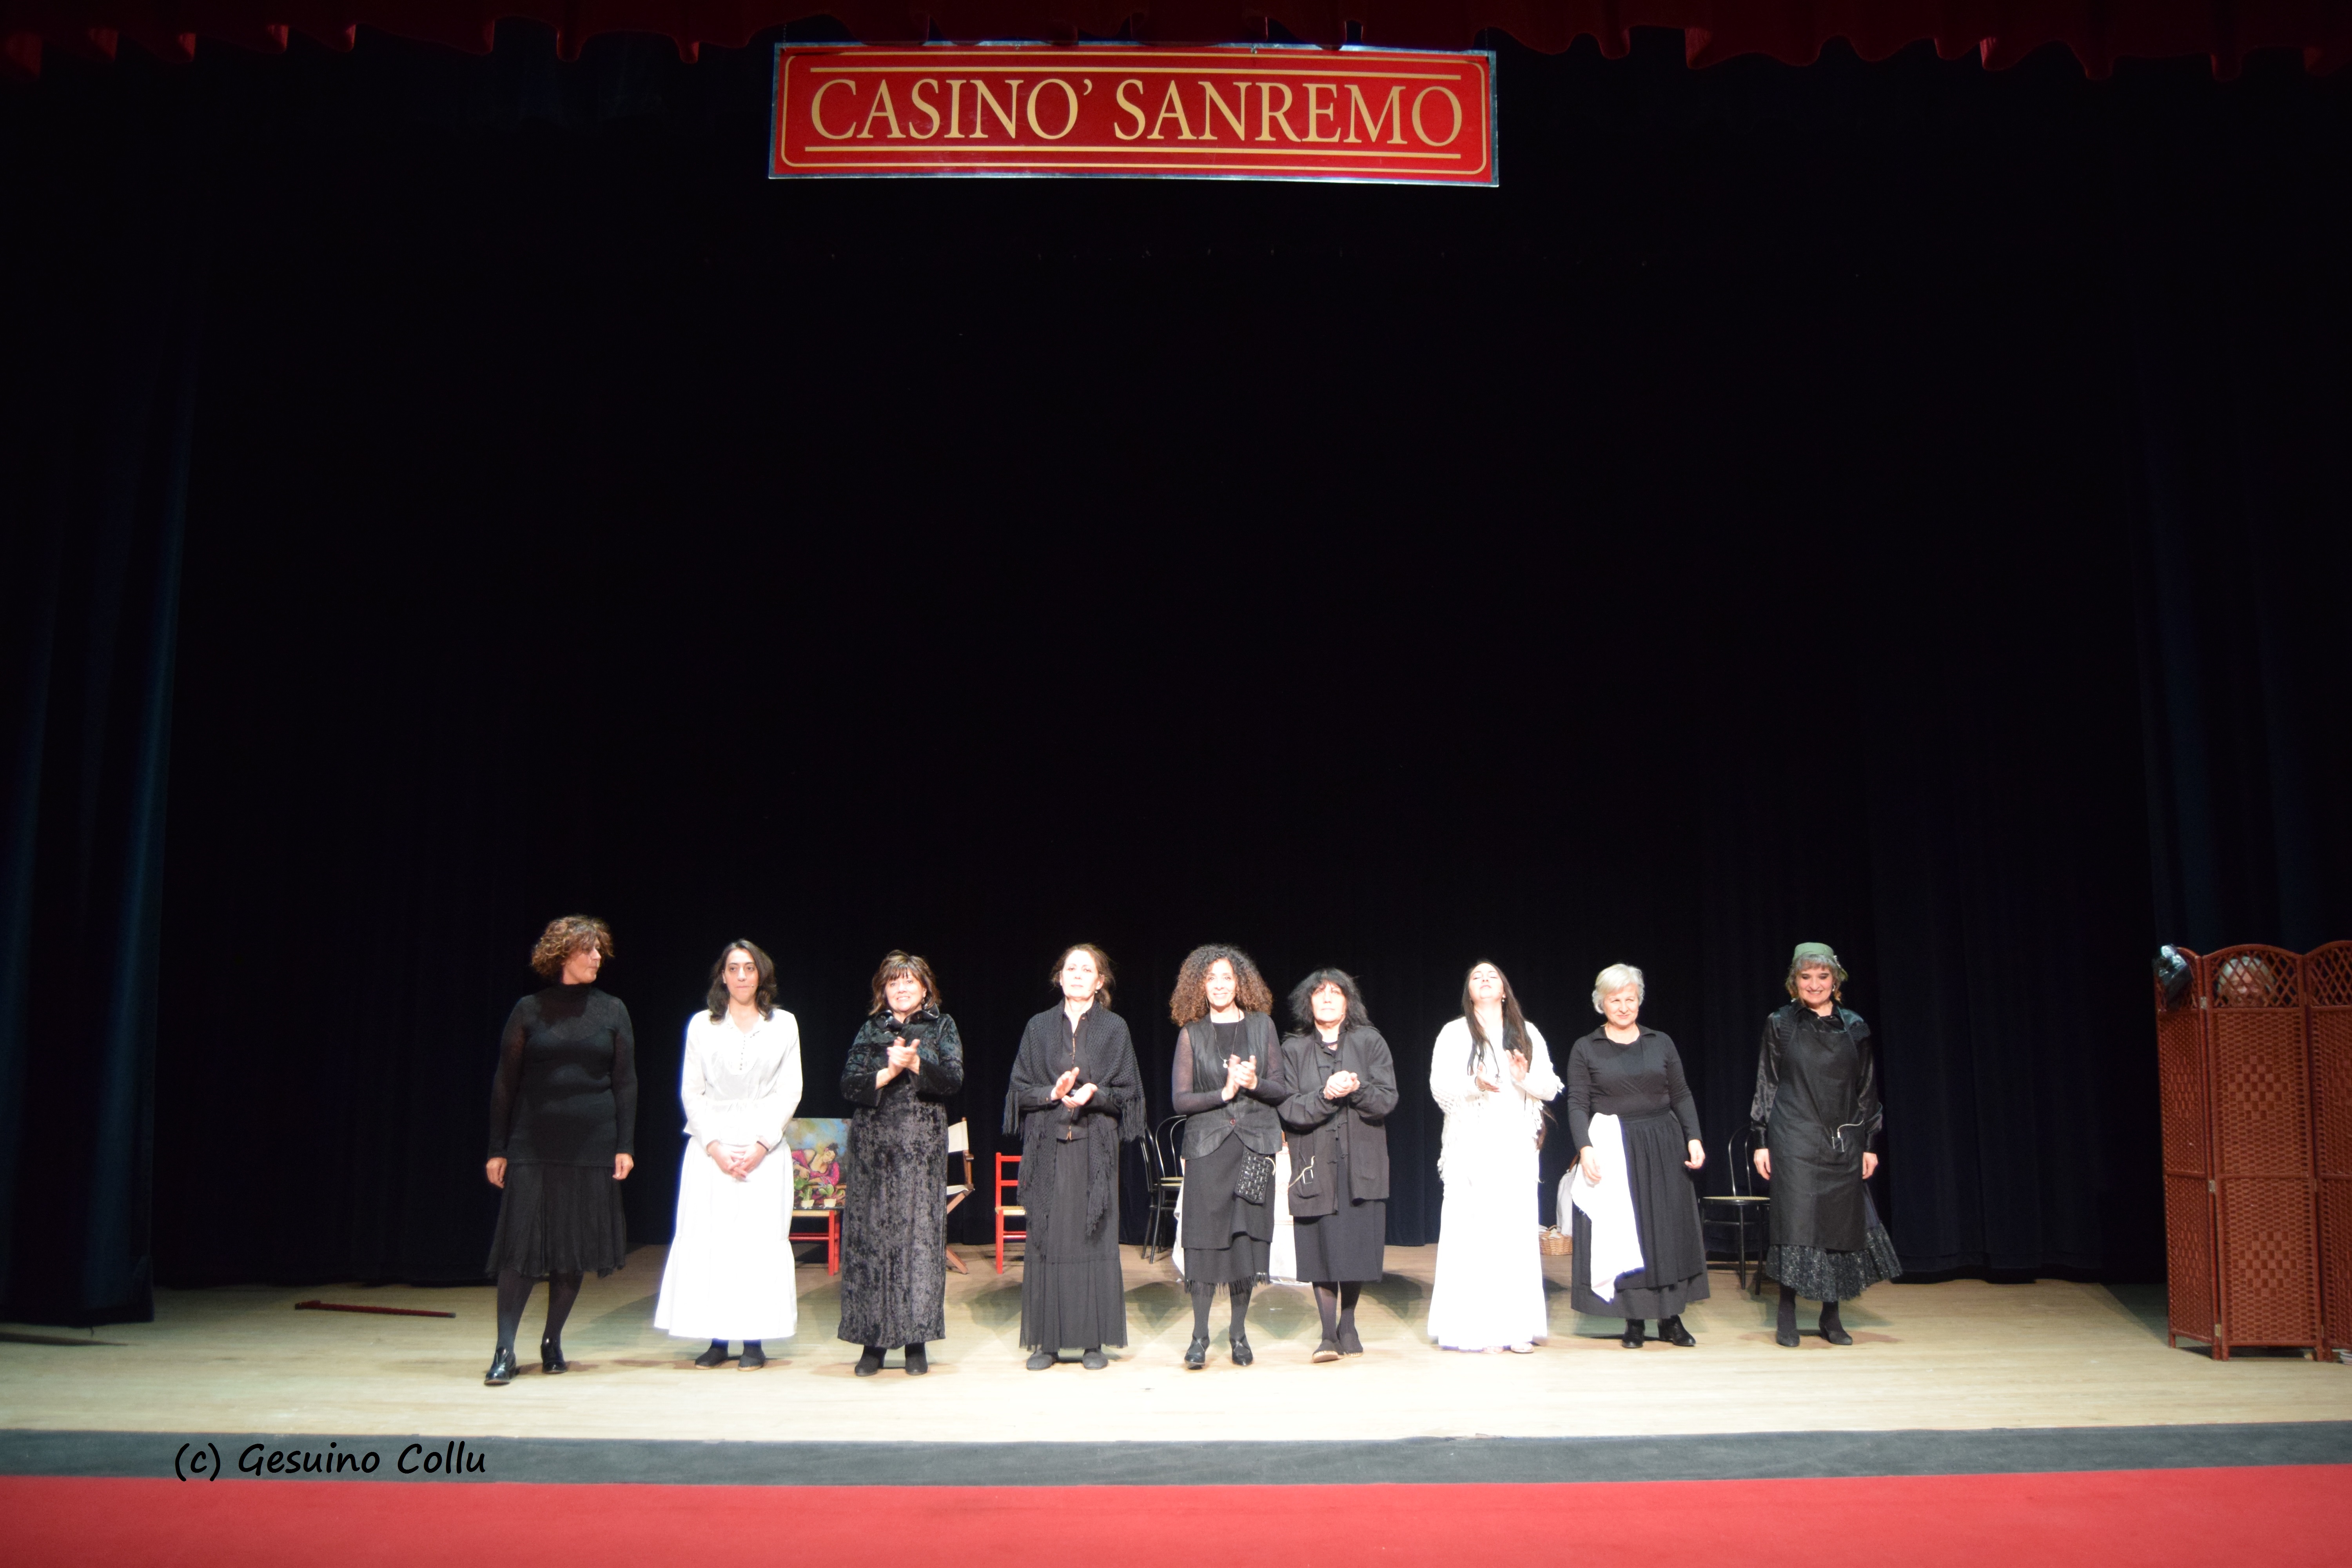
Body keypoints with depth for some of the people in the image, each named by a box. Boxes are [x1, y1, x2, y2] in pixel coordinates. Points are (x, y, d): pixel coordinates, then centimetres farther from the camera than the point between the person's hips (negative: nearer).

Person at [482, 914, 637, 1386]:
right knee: (521, 1244, -6)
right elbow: (505, 1081, 4)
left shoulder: (612, 1012, 6)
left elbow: (625, 1082, 6)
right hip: (534, 1145, -1)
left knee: (576, 1247, 5)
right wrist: (497, 1150, 0)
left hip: (592, 1144, 2)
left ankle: (552, 1342, 18)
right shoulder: (530, 1010, 2)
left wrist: (625, 1146, -1)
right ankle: (505, 1351, -2)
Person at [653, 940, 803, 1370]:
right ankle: (717, 1338, 3)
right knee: (707, 1238, -4)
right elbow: (691, 1091, 4)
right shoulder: (702, 1024, 8)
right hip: (710, 1145, 1)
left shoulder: (783, 1024, 7)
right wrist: (714, 1145, -8)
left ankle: (754, 1340, 1)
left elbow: (789, 1092, 3)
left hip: (764, 1147, -1)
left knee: (759, 1238, -4)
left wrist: (762, 1144, -8)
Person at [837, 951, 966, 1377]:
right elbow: (849, 1085, 2)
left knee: (920, 1236, -4)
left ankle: (916, 1341, 3)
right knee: (870, 1238, -1)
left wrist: (915, 1064, -18)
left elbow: (953, 1080, -4)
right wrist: (888, 1072, -12)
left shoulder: (942, 1027, 9)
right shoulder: (870, 1029, 13)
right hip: (873, 1145, 2)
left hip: (923, 1146, -1)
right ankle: (872, 1340, 6)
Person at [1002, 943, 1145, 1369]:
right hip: (1047, 1147, 1)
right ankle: (1046, 1341, 7)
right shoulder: (1039, 1027, 10)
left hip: (1095, 1147, -1)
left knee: (1095, 1238, -2)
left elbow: (1128, 1093, 4)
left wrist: (1094, 1095, -15)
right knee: (1047, 1239, 0)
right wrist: (1054, 1093, -12)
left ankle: (1094, 1341, 5)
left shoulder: (1115, 1029, 6)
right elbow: (1019, 1089, 6)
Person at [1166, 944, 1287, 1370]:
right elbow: (1180, 1099, 0)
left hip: (1255, 1143, 1)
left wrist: (1253, 1084, -14)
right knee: (1205, 1236, -4)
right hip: (1208, 1144, -1)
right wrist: (1225, 1092, -13)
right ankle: (1199, 1337, 3)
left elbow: (1280, 1090, 6)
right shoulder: (1192, 1033, 5)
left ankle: (1239, 1332, 14)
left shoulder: (1261, 1026, 7)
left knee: (1247, 1235, 2)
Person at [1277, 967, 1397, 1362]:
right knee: (1322, 1247, -4)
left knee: (1358, 1245, 1)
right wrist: (1325, 1096, -19)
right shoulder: (1293, 1050, 7)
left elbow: (1388, 1099, 0)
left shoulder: (1370, 1043, 7)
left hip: (1362, 1163, 0)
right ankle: (1328, 1334, 3)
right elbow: (1288, 1109, -3)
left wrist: (1357, 1090, -19)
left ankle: (1348, 1323, 21)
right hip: (1316, 1163, 0)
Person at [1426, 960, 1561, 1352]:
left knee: (1517, 1230, -2)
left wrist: (1527, 1078, -12)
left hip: (1516, 1147, 2)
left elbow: (1551, 1087, 9)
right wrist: (1473, 1084, -20)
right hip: (1471, 1148, -2)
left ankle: (1515, 1326, 3)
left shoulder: (1528, 1034, 14)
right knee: (1472, 1231, -7)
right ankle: (1473, 1327, -3)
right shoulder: (1455, 1033, 6)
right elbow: (1439, 1086, -2)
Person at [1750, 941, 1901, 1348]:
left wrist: (1869, 1144, 6)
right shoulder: (1780, 1024, 1)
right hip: (1795, 1141, -2)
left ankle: (1831, 1317, 15)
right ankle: (1787, 1315, 3)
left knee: (1842, 1223, 3)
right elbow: (1766, 1085, 3)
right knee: (1795, 1222, -5)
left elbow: (1867, 1089, 9)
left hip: (1843, 1142, 2)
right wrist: (1762, 1141, -1)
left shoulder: (1853, 1026, 6)